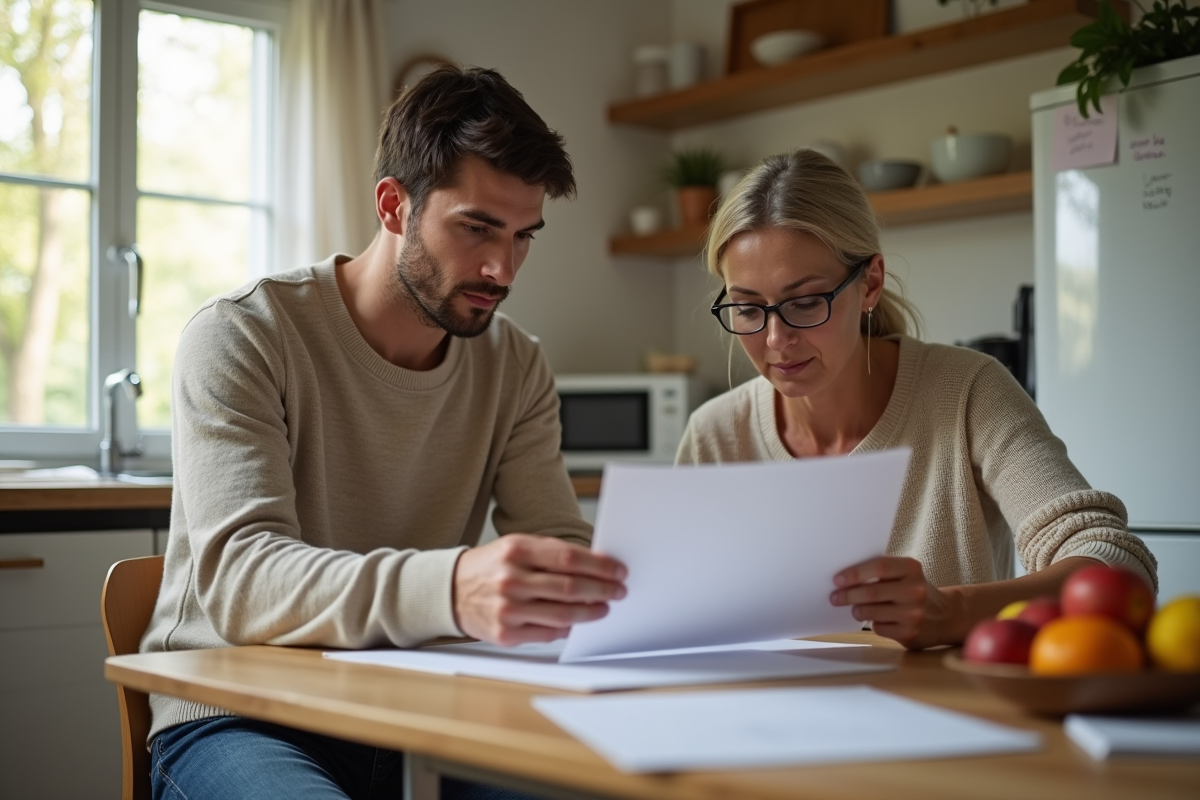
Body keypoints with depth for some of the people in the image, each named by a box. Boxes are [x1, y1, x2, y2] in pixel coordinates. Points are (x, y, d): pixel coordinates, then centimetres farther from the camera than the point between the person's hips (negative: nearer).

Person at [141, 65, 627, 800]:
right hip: (237, 713, -4)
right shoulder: (239, 339, -13)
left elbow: (560, 552, -2)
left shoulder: (516, 367, 4)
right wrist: (449, 589, -46)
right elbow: (236, 576, -27)